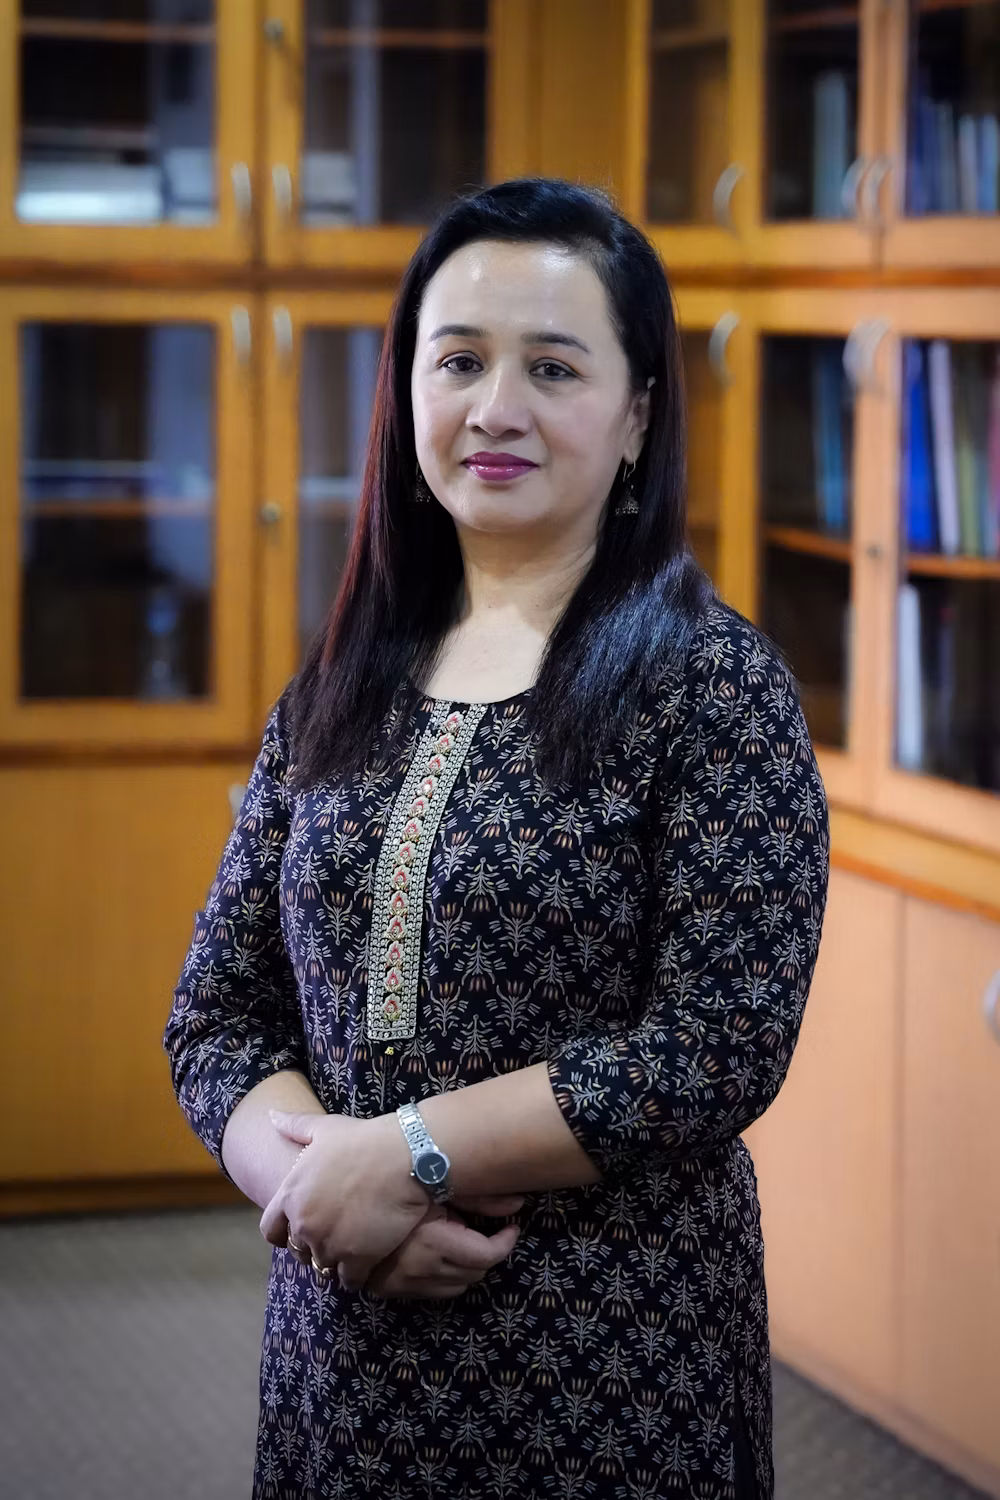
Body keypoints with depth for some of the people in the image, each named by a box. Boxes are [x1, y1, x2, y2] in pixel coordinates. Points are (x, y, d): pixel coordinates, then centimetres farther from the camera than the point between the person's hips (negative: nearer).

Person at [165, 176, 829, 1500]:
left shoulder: (713, 685, -8)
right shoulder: (333, 696, 7)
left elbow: (720, 1045, -16)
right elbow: (217, 1018, 6)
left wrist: (406, 1156, -16)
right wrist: (310, 1167, -13)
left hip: (613, 1369, -4)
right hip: (341, 1351, 5)